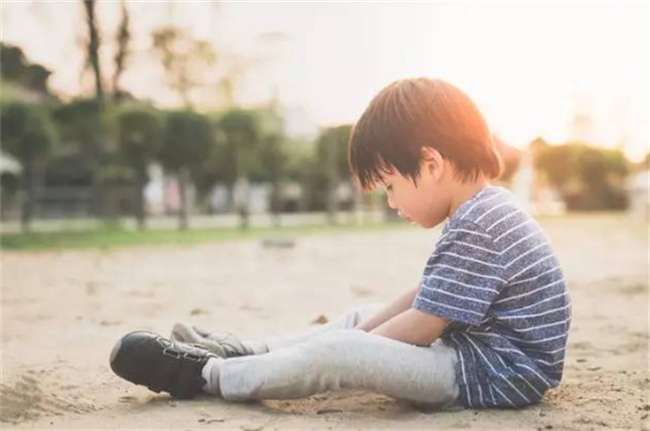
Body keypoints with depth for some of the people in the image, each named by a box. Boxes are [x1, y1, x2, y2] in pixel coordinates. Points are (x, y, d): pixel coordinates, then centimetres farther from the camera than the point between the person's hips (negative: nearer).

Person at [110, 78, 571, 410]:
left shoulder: (476, 228, -24)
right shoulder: (484, 210, 10)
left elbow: (417, 330, -20)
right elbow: (424, 298, 15)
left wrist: (358, 344, -6)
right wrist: (363, 331, 10)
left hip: (495, 375, -11)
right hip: (480, 348, 11)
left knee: (337, 352, -17)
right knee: (361, 321, 18)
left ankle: (206, 374, -2)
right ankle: (242, 352, 19)